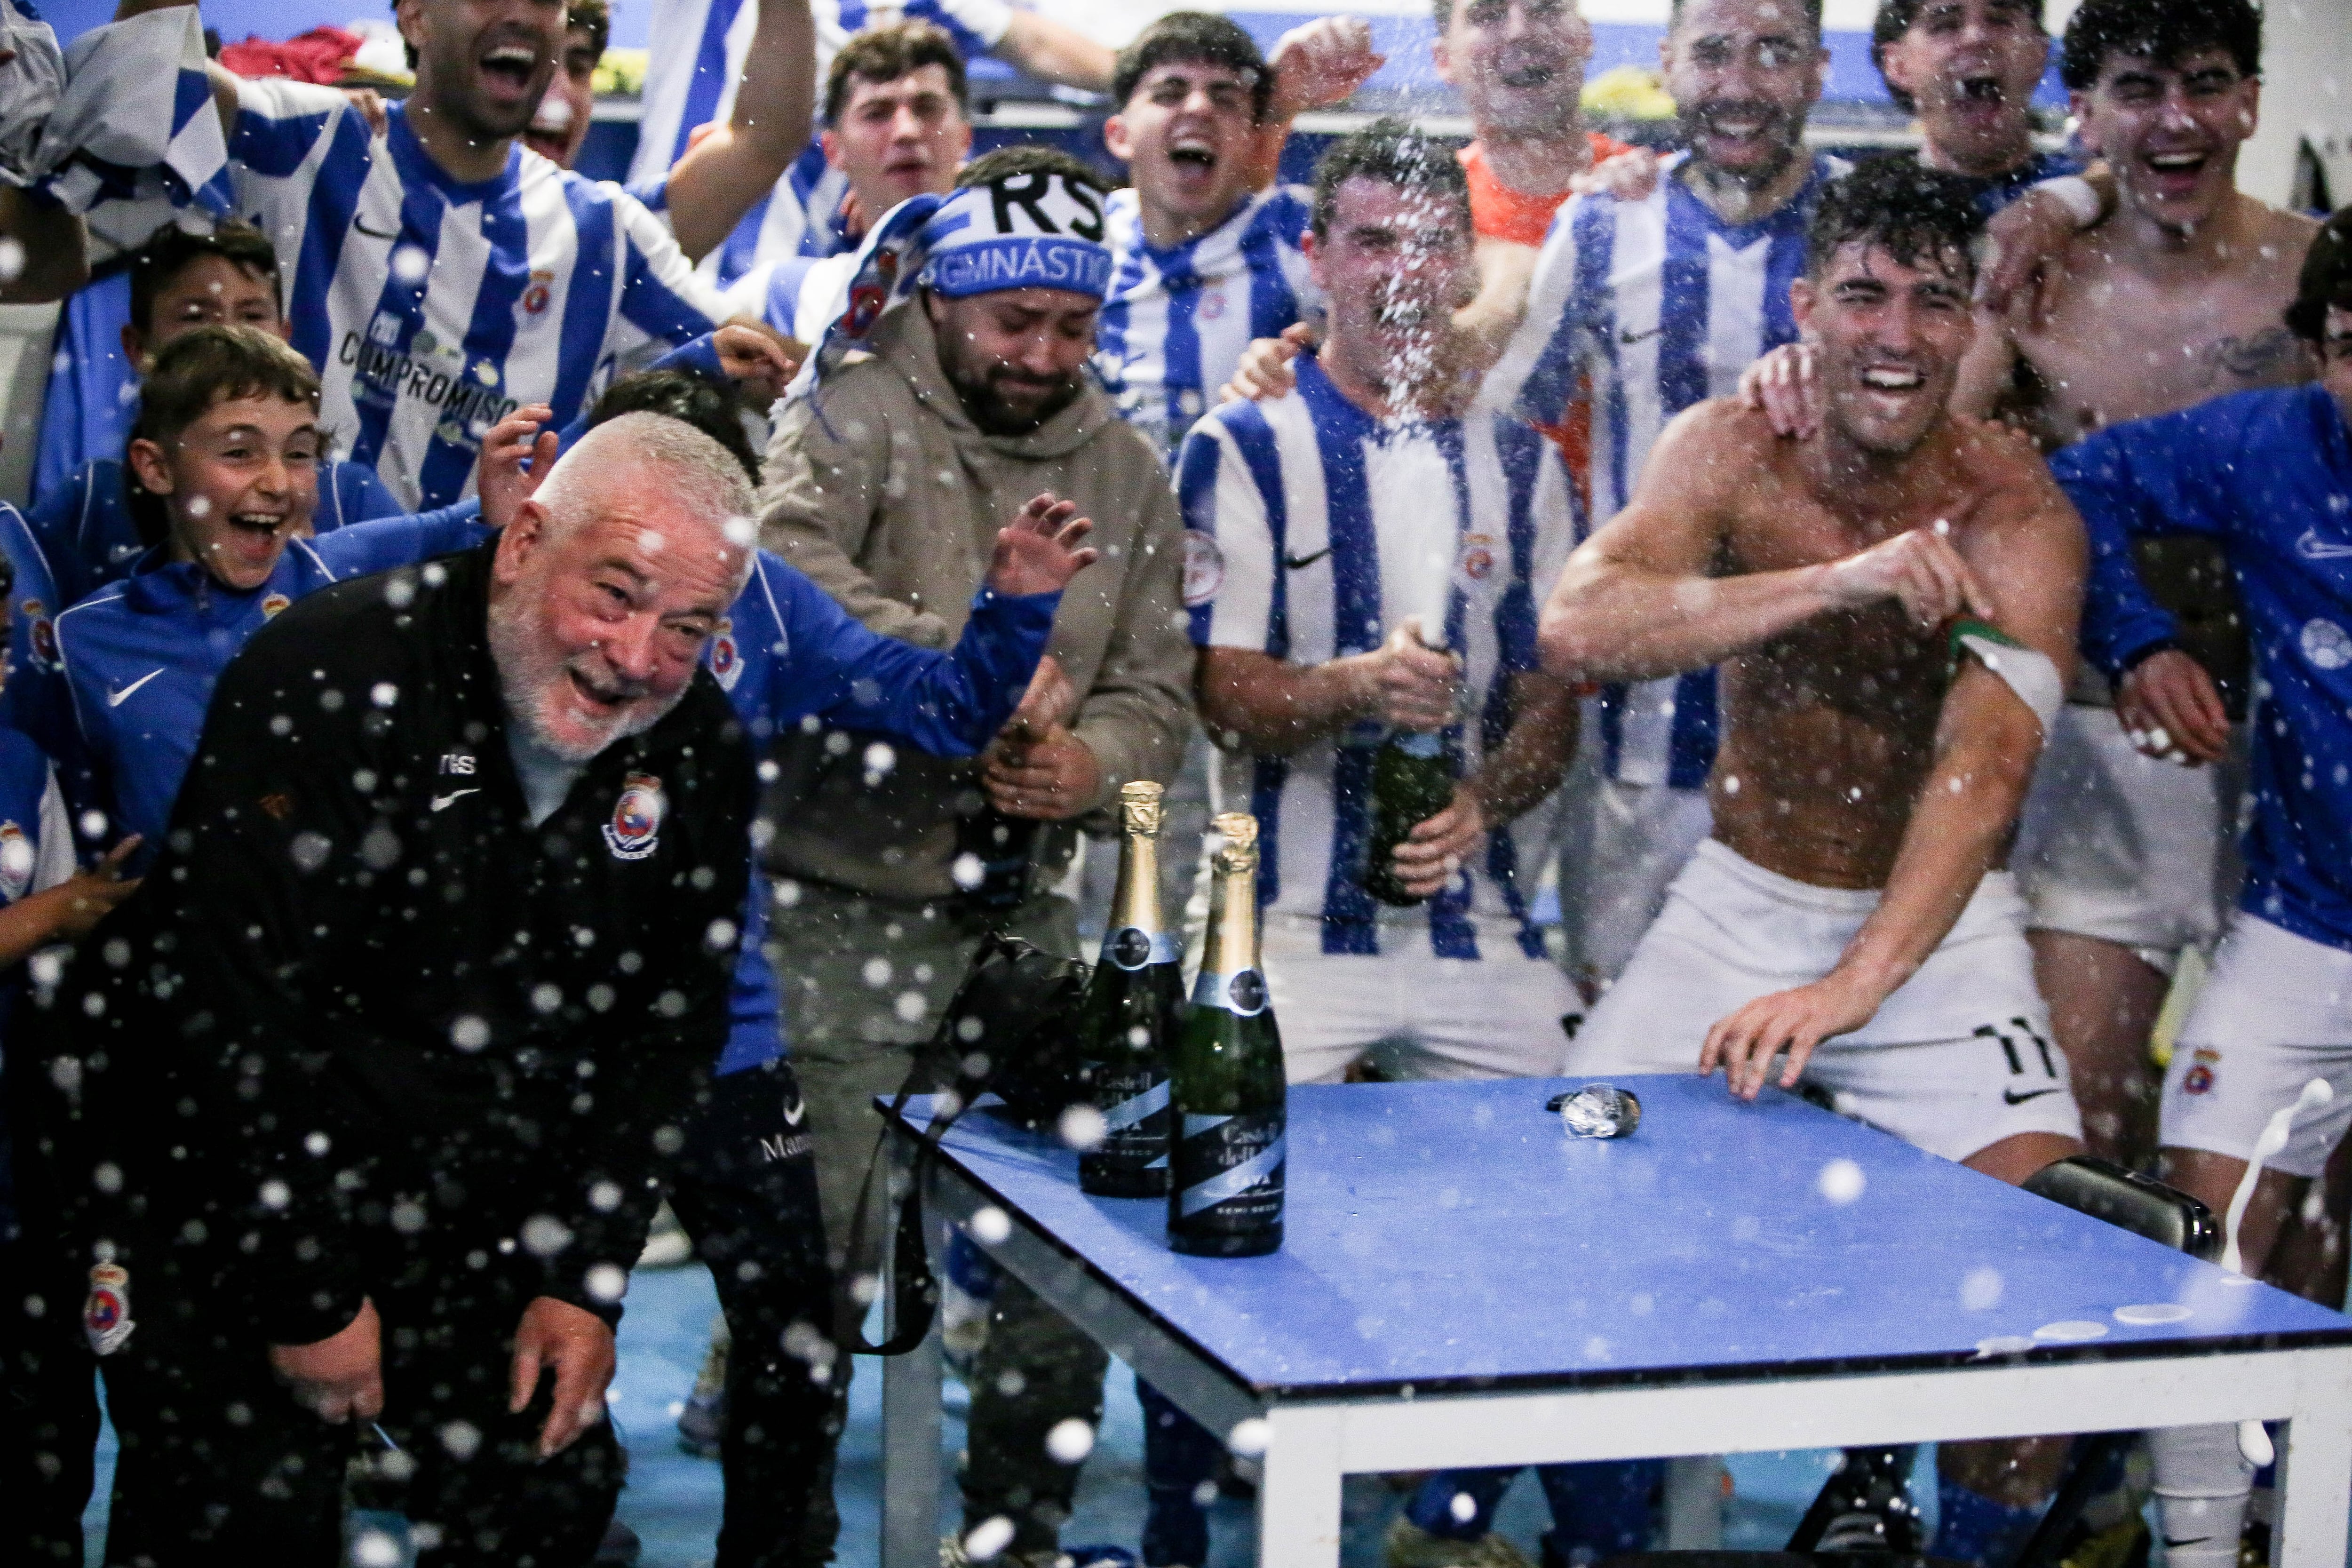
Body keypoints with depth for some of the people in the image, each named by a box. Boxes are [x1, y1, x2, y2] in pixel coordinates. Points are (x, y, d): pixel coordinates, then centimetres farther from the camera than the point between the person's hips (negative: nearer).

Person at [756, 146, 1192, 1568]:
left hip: (1026, 915, 5)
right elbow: (783, 572, -24)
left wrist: (1088, 762, -8)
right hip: (850, 904, -5)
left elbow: (1156, 690, 14)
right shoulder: (858, 416, -5)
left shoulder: (1128, 472, 12)